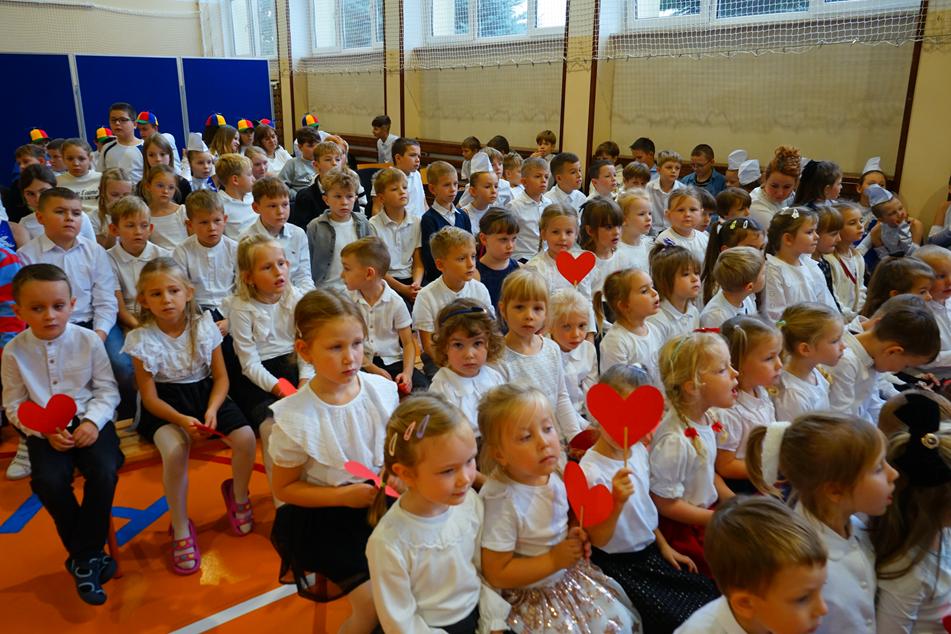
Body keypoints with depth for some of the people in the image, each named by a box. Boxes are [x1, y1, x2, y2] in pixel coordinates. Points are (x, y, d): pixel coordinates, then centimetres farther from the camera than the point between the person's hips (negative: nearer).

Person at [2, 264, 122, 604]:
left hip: (89, 423, 0)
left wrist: (93, 421, -17)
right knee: (49, 482, -25)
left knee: (104, 472, -26)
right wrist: (45, 431, -14)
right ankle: (89, 555, -3)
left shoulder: (88, 340, -6)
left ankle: (83, 557, -5)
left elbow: (107, 390, 0)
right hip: (44, 432, 1)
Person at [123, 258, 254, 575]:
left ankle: (237, 494, 15)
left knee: (245, 437, -20)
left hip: (205, 393, 2)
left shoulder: (204, 326, -6)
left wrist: (212, 410, -19)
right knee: (175, 450, -31)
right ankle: (180, 528, -8)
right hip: (166, 404, -2)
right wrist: (181, 419, -25)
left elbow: (221, 377, -1)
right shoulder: (142, 339, -11)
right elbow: (150, 397, -9)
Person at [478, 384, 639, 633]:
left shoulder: (553, 474, -8)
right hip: (531, 595, -6)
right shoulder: (502, 500, -29)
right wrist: (554, 560, -22)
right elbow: (496, 574, -23)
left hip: (569, 576, 7)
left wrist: (574, 535, -6)